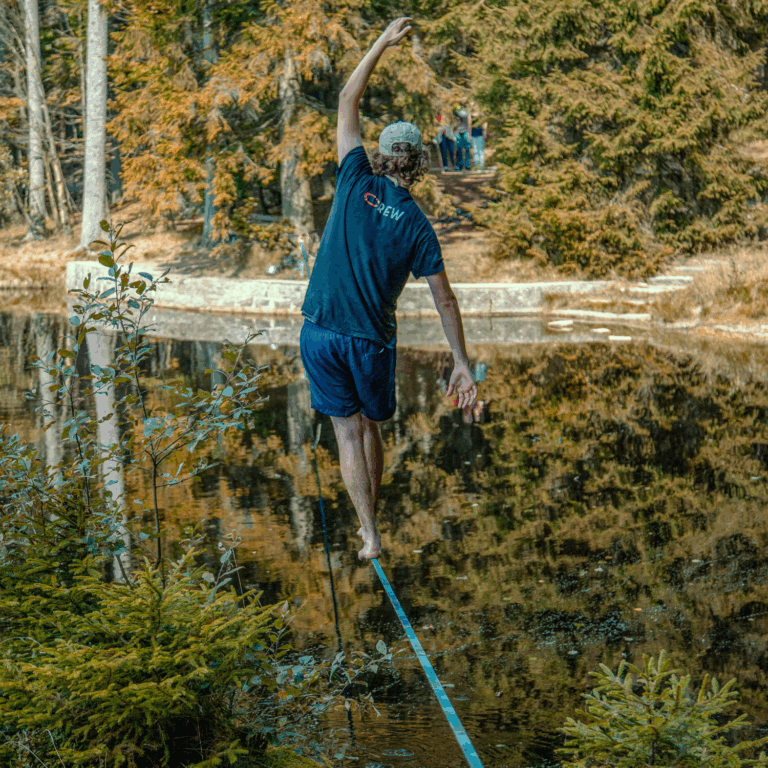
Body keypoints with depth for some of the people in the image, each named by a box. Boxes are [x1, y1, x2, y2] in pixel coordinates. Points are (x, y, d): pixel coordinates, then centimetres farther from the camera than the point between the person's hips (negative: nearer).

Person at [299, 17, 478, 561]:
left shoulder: (356, 183, -3)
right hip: (372, 340, 0)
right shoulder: (418, 225, -3)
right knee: (371, 428, 20)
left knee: (348, 432, 4)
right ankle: (371, 520, 31)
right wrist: (462, 363, 1)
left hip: (321, 332, 0)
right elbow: (445, 300, -4)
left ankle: (370, 536, -1)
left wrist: (384, 43, 10)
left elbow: (348, 101, 6)